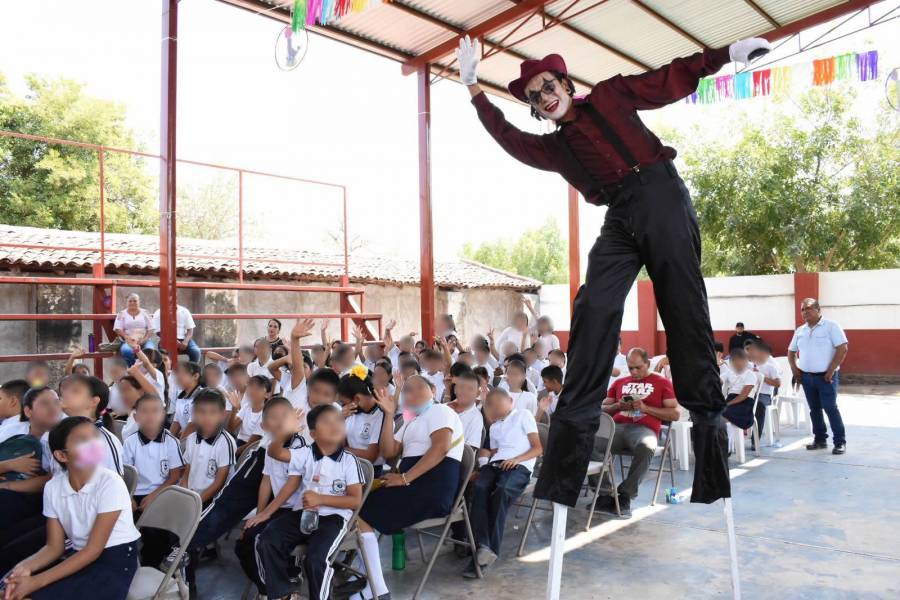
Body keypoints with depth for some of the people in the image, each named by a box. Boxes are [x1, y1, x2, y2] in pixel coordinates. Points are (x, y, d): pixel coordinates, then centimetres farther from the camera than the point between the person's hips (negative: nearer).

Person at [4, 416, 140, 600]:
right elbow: (55, 546, 2)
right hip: (80, 557, 5)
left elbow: (93, 550, -18)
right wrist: (26, 566, -19)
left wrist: (38, 581, -23)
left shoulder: (110, 483, -19)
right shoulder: (52, 488, -3)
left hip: (116, 559, -5)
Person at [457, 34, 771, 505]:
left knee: (683, 309, -9)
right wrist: (473, 87, 20)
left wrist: (727, 53, 7)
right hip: (619, 219, 2)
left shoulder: (609, 96, 17)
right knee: (593, 308, -14)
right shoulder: (554, 147, 23)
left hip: (660, 196, -2)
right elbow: (506, 136, 20)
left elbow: (670, 79, 15)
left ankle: (708, 415, -5)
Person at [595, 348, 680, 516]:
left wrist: (646, 408, -3)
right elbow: (602, 408, 25)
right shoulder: (619, 382, 27)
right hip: (617, 427, 3)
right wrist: (617, 406, 3)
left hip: (644, 429, -3)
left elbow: (676, 413, 7)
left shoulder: (662, 382, 17)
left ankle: (625, 495, -23)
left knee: (646, 448, -41)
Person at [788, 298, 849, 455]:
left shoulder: (831, 326, -7)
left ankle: (840, 442, 2)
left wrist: (831, 370, -17)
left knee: (830, 408, -7)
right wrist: (794, 368, 6)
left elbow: (842, 349, -13)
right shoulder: (800, 330, 11)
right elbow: (791, 351, 21)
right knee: (814, 409, 11)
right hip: (806, 377, 6)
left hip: (825, 376, -6)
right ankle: (820, 439, 21)